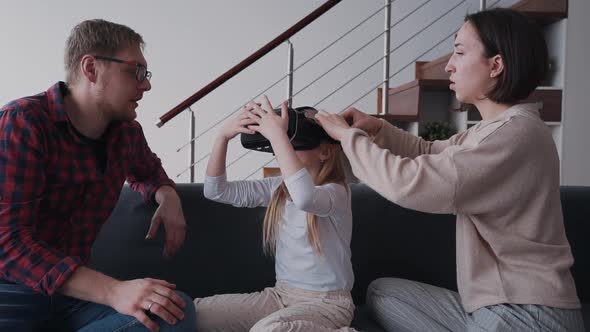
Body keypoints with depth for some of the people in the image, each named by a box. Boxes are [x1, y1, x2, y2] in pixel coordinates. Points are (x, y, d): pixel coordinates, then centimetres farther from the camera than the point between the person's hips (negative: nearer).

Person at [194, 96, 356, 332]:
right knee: (195, 312, -11)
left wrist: (277, 135, -35)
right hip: (281, 293, 5)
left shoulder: (336, 192, -15)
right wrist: (223, 136, -12)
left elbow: (305, 198, -41)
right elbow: (216, 190, 0)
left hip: (326, 301, -4)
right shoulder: (278, 188, 4)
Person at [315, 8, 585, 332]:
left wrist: (347, 135, -12)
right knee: (382, 292, 9)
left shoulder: (519, 133, -21)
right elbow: (430, 154, 20)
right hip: (493, 305, 9)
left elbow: (409, 183, -26)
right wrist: (377, 129, 3)